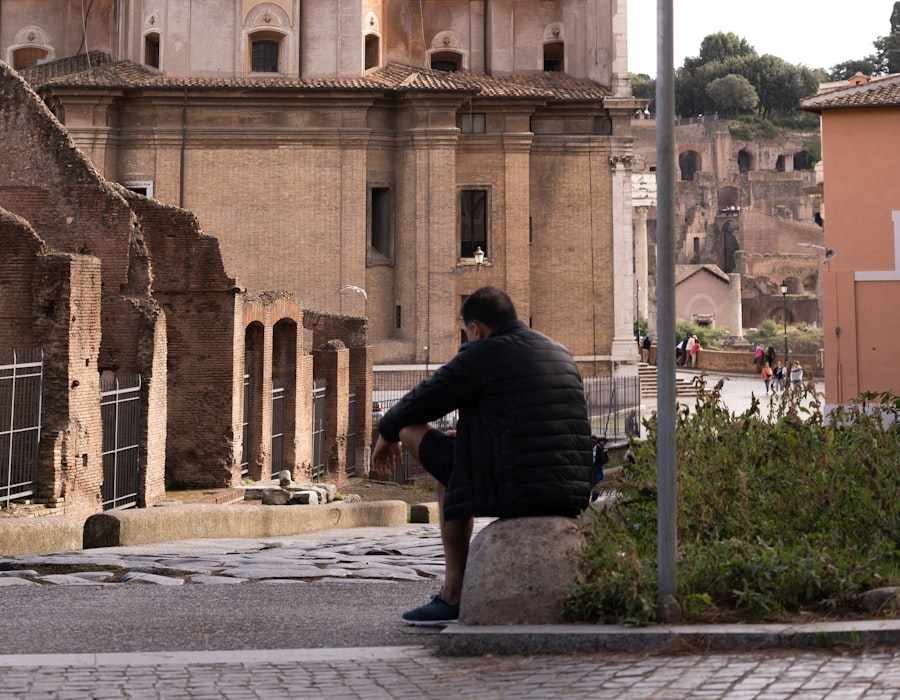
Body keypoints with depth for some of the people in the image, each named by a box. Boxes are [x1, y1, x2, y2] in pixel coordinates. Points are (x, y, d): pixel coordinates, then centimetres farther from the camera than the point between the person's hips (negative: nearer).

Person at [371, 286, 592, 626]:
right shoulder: (561, 354, 18)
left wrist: (386, 434, 25)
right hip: (573, 500, 8)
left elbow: (419, 403, 4)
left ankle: (454, 594, 16)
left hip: (518, 490, -8)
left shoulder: (482, 354, -4)